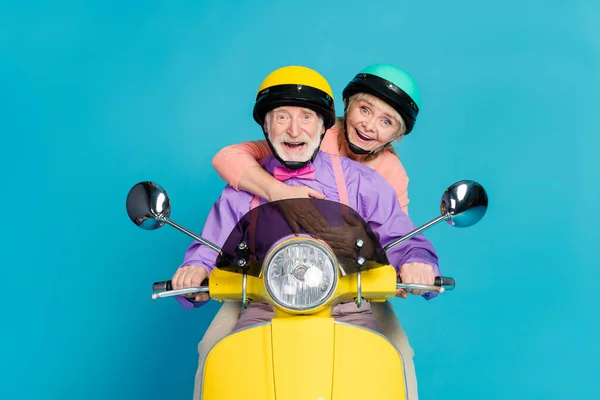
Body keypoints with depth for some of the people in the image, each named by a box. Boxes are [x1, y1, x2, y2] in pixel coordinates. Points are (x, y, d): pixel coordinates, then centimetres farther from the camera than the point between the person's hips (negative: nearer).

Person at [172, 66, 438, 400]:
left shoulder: (360, 181, 11)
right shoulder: (241, 189, 16)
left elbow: (402, 239, 6)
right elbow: (209, 254, 13)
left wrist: (416, 262, -18)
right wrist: (195, 272, -11)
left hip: (347, 311, -1)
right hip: (266, 312, 1)